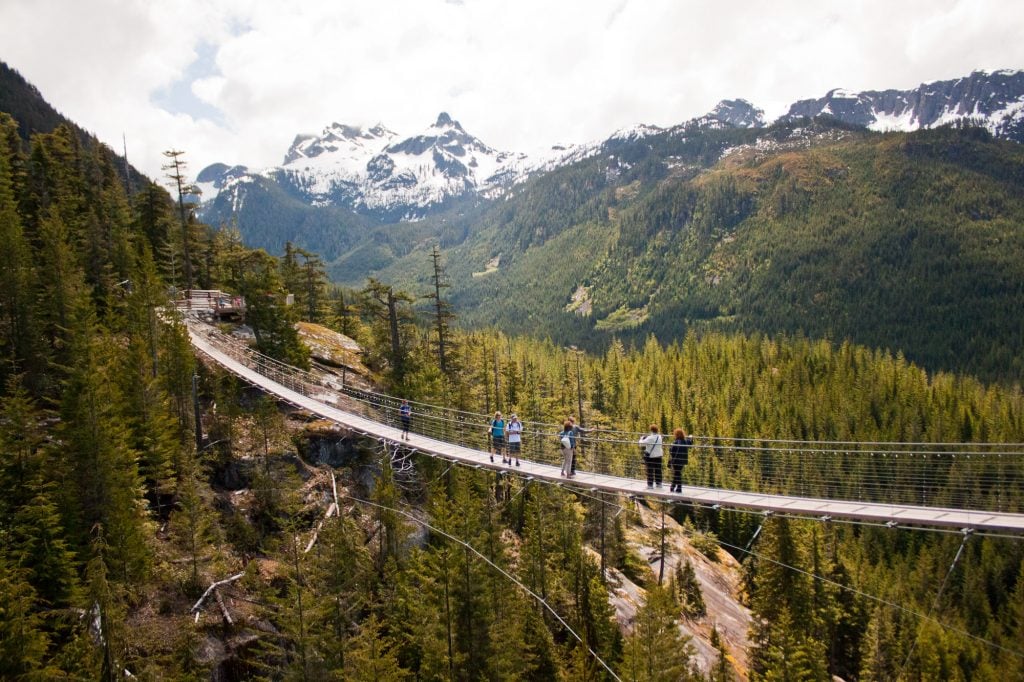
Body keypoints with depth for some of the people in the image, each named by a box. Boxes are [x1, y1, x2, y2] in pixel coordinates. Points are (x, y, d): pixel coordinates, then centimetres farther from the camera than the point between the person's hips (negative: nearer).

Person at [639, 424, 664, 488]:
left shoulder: (650, 438, -19)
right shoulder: (659, 437, 5)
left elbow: (642, 443, -23)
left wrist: (642, 438, -3)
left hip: (650, 456, -6)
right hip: (658, 456, 6)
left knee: (650, 471, 2)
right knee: (658, 470, 13)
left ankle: (650, 484, 4)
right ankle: (658, 483, 20)